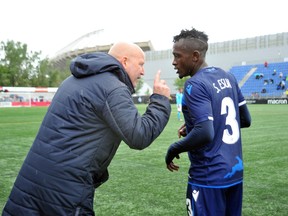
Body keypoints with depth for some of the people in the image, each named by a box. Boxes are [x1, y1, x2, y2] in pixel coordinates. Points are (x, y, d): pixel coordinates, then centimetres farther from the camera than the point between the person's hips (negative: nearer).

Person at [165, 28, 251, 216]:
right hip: (235, 172, 8)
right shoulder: (228, 77, 7)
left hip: (209, 178, -8)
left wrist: (174, 149, -11)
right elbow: (245, 120, 14)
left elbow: (205, 134, -27)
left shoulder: (195, 85, -17)